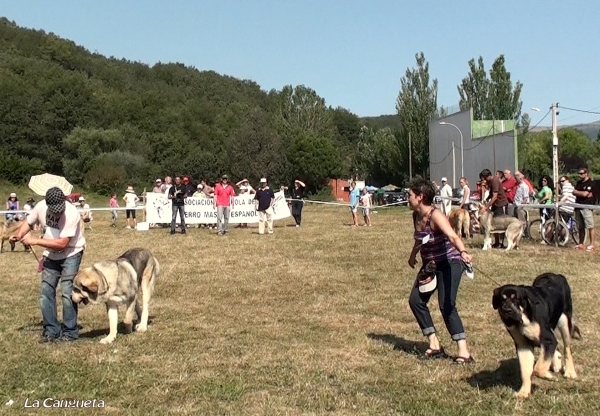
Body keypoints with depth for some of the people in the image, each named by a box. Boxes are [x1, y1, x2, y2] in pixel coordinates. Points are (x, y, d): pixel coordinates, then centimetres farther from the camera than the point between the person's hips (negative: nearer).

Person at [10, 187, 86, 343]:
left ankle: (70, 331, -1)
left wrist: (35, 241, -30)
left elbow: (62, 244, -31)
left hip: (71, 254, -5)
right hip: (51, 255, 5)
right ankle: (51, 330, 14)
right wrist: (18, 235, -16)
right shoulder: (40, 207, -16)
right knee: (46, 292, 4)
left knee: (67, 292, -12)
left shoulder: (71, 213, -30)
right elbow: (28, 222, 4)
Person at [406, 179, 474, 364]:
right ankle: (435, 346, 7)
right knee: (416, 300, 0)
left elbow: (452, 236, -43)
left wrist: (463, 251, -61)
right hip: (430, 264, 8)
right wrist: (413, 255, 32)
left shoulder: (435, 215, -25)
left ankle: (464, 352, -16)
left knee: (446, 305, -19)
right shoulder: (416, 216, -1)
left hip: (449, 262, -8)